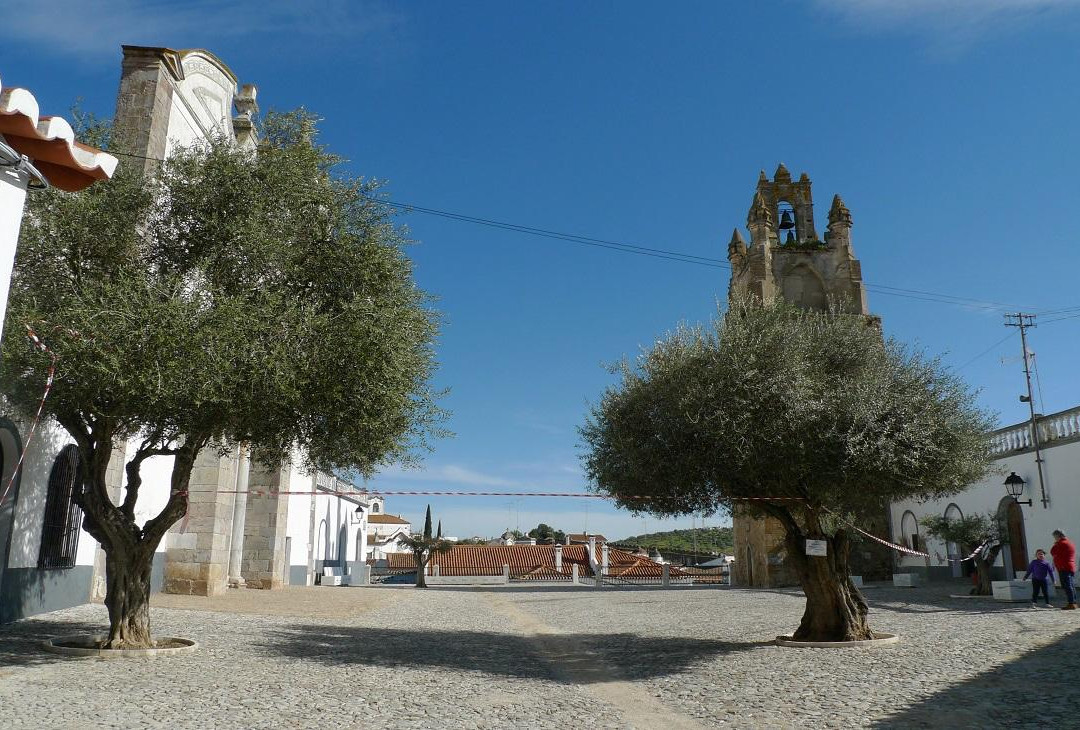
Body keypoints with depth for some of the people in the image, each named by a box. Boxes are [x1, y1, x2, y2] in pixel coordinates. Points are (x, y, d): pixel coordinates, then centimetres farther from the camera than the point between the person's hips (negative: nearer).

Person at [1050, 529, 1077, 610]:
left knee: (1067, 586, -11)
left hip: (1064, 568, -10)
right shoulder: (1070, 542, 19)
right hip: (1071, 568, 10)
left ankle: (1071, 603, -15)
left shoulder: (1062, 543, -13)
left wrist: (1055, 545, 2)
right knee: (1070, 586, 14)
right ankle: (1073, 603, 19)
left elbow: (1053, 552, -12)